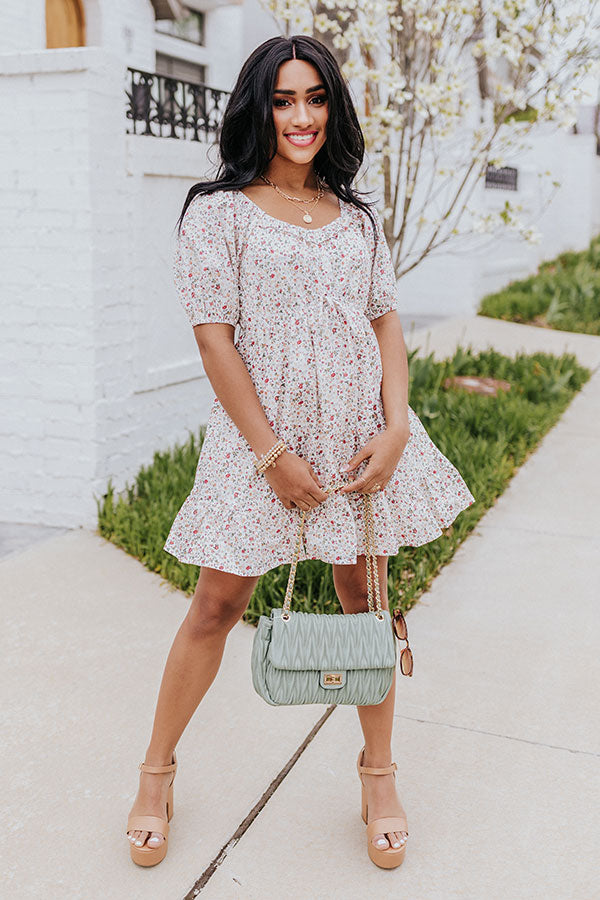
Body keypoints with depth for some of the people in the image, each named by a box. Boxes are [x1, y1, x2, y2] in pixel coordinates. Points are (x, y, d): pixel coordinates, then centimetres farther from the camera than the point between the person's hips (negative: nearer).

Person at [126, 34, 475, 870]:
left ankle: (379, 776, 27)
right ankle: (157, 771, 23)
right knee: (218, 605, 2)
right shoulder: (219, 213, -3)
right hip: (258, 432, -4)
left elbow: (387, 323, 10)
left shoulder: (358, 217, 11)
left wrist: (396, 428, -5)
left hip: (362, 435, 4)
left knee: (366, 597, 9)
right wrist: (272, 454, -13)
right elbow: (214, 338, -8)